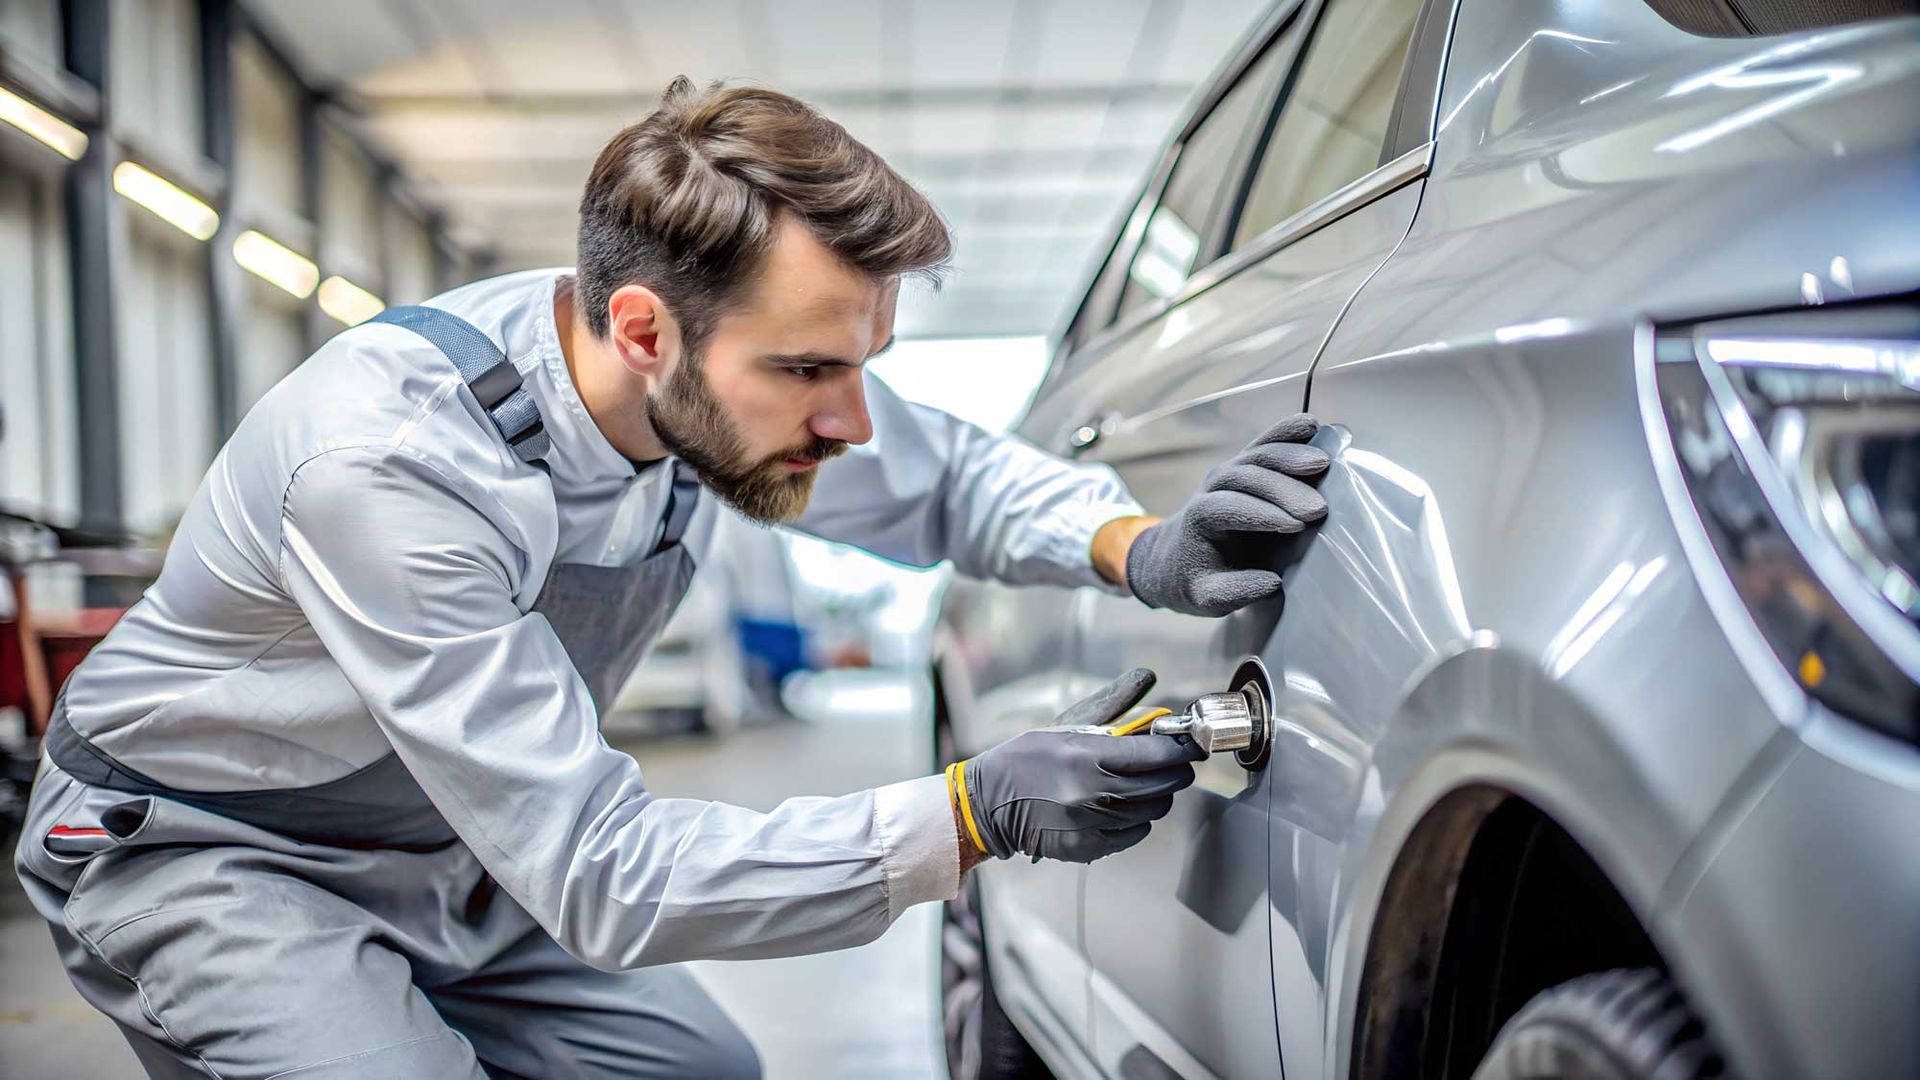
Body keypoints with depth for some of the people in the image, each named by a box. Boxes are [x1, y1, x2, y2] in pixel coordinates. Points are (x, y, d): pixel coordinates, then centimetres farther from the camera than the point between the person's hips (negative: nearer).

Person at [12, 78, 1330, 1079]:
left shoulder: (722, 379, -18)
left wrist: (1140, 548, -22)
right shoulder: (391, 464, -38)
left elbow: (948, 472, 0)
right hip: (207, 856, -6)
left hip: (454, 848, 7)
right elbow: (598, 873, -36)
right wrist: (973, 814, -40)